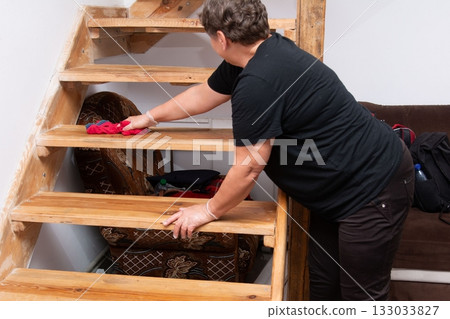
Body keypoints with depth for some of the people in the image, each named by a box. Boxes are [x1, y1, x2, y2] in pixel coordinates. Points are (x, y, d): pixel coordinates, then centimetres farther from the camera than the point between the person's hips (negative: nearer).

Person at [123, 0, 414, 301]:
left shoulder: (258, 81, -29)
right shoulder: (257, 55, 2)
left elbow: (248, 168, -22)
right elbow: (203, 95, 18)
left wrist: (209, 211, -4)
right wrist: (150, 117, 30)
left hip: (375, 188, -10)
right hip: (337, 187, 10)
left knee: (361, 296, 4)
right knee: (323, 280, 19)